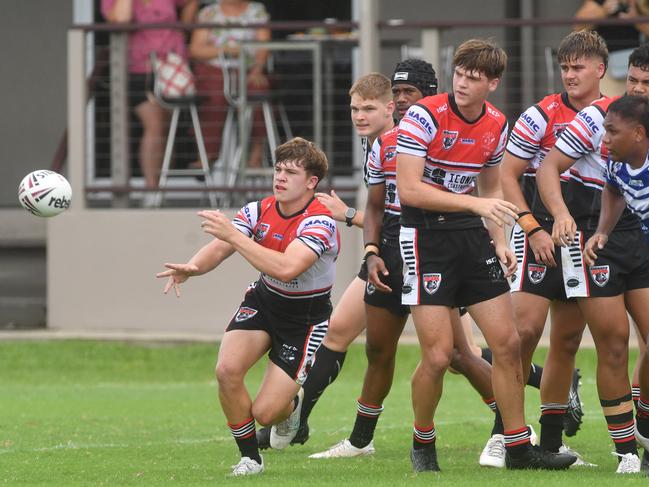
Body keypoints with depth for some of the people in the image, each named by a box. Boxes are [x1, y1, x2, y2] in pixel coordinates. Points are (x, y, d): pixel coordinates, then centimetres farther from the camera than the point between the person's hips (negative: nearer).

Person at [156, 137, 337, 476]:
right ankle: (250, 458, -1)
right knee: (227, 369, -23)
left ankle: (291, 405, 31)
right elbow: (219, 248, -17)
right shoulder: (258, 211, -8)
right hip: (263, 302, 5)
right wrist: (193, 266, -41)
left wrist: (233, 235, -43)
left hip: (306, 317, -5)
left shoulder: (320, 223, -26)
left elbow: (286, 268, -41)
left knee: (264, 413, -11)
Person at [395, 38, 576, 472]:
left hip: (471, 235, 6)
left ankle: (519, 447, 13)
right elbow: (409, 189, -21)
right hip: (426, 237, -6)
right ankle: (423, 444, 13)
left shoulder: (496, 125, 5)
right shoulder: (424, 116, -15)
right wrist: (475, 203, -25)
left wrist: (500, 241, 5)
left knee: (508, 342, 3)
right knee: (438, 355, -10)